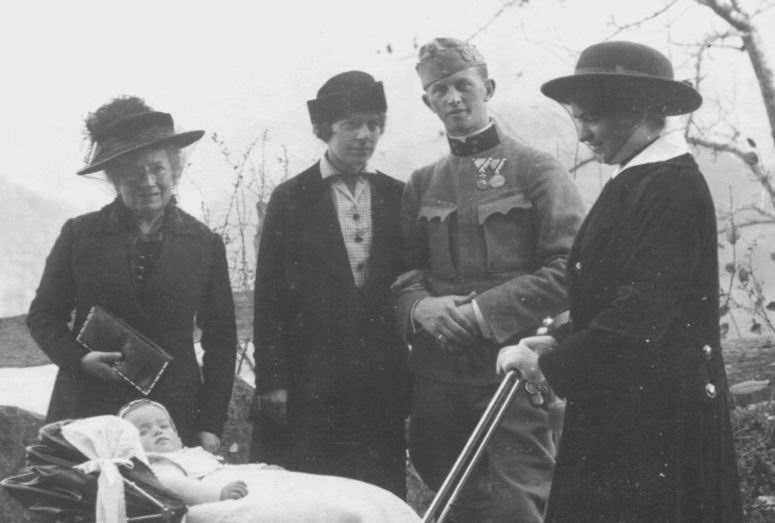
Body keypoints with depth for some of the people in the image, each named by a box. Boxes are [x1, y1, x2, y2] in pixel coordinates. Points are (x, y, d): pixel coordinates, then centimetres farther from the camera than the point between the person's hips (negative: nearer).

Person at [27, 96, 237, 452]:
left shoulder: (204, 244, 5)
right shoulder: (79, 234, 3)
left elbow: (221, 341, 7)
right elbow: (43, 316, 9)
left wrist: (210, 424, 1)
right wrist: (78, 357, -11)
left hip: (174, 418, 0)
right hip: (86, 412, 0)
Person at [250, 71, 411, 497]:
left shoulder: (399, 197, 10)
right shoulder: (290, 199, 4)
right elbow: (269, 297, 1)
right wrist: (272, 380, -5)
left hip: (384, 386, 2)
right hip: (311, 384, -2)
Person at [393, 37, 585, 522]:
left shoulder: (536, 169, 0)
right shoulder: (422, 184, 15)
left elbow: (570, 270, -9)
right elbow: (404, 269, 13)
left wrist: (483, 312, -15)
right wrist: (419, 306, -10)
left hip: (512, 368, -4)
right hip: (438, 371, 5)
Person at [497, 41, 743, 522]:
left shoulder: (673, 186, -17)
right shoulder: (639, 180, 12)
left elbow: (641, 316, -23)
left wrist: (549, 364, -16)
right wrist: (561, 342, 3)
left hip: (659, 423, -8)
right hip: (616, 412, 9)